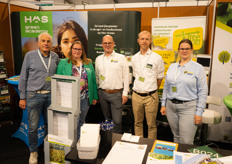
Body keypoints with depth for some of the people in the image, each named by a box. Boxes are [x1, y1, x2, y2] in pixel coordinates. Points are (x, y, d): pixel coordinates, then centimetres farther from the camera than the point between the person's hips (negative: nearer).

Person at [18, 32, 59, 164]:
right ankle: (33, 151, 24)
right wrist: (22, 97, -1)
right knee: (33, 126, 3)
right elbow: (23, 78, 1)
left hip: (50, 95, 3)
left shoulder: (55, 57, 6)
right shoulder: (30, 56, -1)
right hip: (34, 95, -2)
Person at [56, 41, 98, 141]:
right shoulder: (63, 63, 3)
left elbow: (93, 81, 11)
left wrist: (95, 97, 8)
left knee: (81, 121, 14)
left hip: (85, 98, 3)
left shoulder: (88, 63, 10)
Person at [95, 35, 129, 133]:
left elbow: (126, 77, -2)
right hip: (102, 93, 4)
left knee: (117, 121, -4)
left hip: (117, 94, -3)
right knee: (107, 120, 15)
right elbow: (96, 77, 16)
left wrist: (125, 94, -6)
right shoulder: (98, 59, 11)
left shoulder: (121, 58, 0)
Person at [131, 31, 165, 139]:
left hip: (151, 96, -4)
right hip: (136, 95, 4)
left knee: (151, 124, 5)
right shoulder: (134, 58, 8)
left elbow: (160, 78, 3)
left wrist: (151, 90, 9)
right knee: (137, 123, 15)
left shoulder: (157, 58, -5)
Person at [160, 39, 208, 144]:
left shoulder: (198, 68, -3)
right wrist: (163, 104, 10)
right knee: (176, 137, 16)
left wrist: (199, 112, -9)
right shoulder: (172, 67, 10)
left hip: (188, 107, -4)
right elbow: (166, 87, 14)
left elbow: (203, 91, -5)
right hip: (171, 106, 4)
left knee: (186, 142, -3)